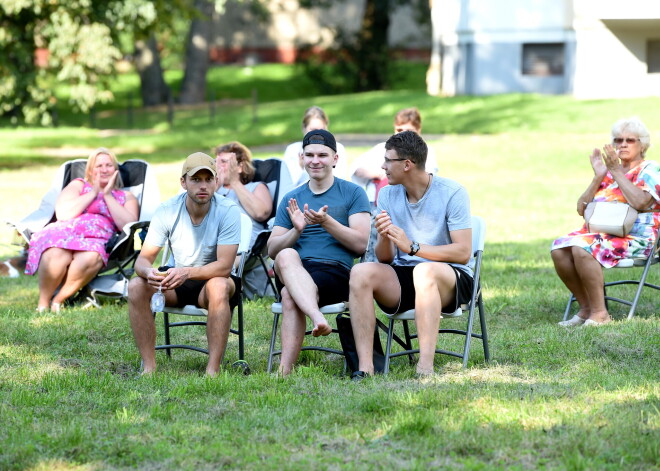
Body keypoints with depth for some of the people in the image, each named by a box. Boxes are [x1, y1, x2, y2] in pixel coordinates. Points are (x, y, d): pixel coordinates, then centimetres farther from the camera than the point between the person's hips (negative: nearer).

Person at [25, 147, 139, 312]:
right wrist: (93, 193, 6)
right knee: (56, 254, -38)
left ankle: (58, 299, -26)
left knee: (91, 257, -39)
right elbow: (63, 214, 4)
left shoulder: (126, 197, 24)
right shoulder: (79, 185, 24)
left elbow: (129, 226, 3)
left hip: (97, 240, 0)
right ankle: (43, 303, -23)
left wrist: (108, 195, 4)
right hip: (64, 233, 0)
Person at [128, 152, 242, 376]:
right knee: (136, 286, -23)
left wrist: (187, 272, -42)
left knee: (218, 287, -38)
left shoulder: (228, 211, -19)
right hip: (177, 282, 3)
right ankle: (149, 367, -19)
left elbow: (224, 266, -26)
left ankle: (212, 371, -35)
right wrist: (149, 271, -37)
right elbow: (143, 259, -11)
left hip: (213, 279, -3)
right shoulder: (167, 210, -11)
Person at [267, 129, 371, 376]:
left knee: (290, 296, -35)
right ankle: (317, 317, -55)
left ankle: (284, 371, -40)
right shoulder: (291, 199, 23)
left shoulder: (352, 193, 11)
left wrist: (326, 222, -13)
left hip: (335, 271, -3)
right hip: (293, 272, 3)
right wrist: (296, 230, -6)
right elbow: (273, 249, 13)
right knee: (287, 257, -36)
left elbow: (361, 244, -1)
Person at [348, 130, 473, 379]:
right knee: (361, 272, -24)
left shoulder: (452, 193, -8)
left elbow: (463, 252, -16)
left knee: (425, 270, -39)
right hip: (401, 278, 5)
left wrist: (412, 246, -23)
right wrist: (384, 238, -17)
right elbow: (384, 259, 7)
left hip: (451, 280, -5)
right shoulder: (387, 195, 8)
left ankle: (425, 366, -43)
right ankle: (365, 366, -32)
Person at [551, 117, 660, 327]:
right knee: (559, 248, -21)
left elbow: (639, 202, -18)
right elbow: (581, 208, 12)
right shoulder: (608, 172, 21)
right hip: (600, 233, 7)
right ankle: (586, 308, -13)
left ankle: (599, 312, -27)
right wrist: (598, 177, 2)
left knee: (582, 248, -33)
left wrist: (617, 172, -14)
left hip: (636, 237, -7)